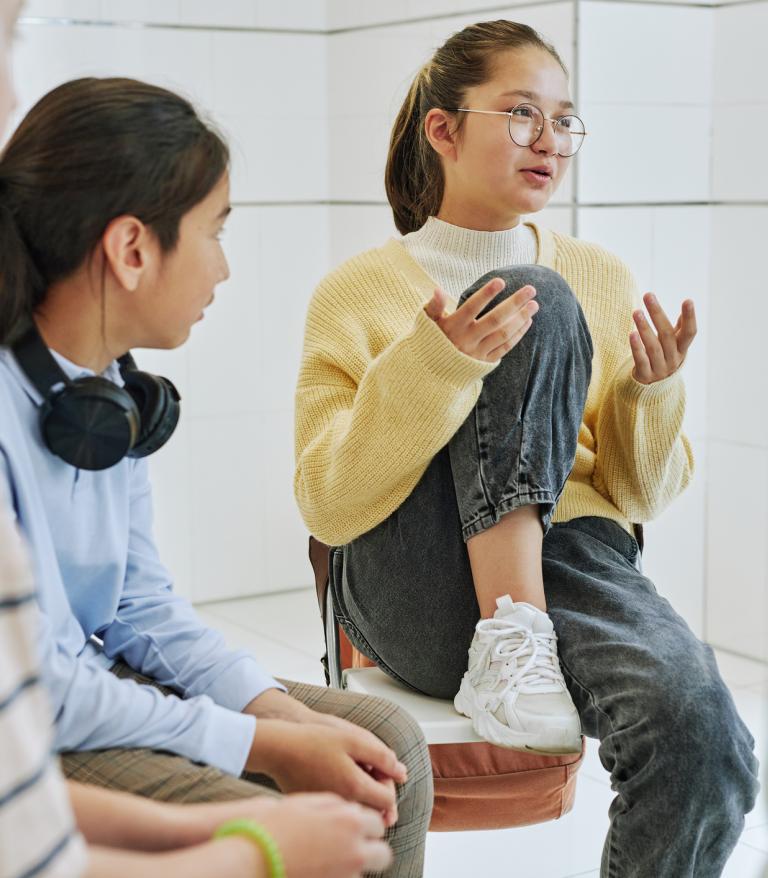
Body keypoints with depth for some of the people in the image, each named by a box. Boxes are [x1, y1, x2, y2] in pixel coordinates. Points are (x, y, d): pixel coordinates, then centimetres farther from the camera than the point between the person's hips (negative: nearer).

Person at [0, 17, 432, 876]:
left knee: (386, 746, 3)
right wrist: (264, 745, -20)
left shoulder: (113, 389, 1)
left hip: (100, 685, 8)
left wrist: (283, 710, -7)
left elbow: (140, 603, 7)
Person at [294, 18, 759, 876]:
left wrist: (651, 395, -3)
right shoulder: (359, 292, 6)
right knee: (535, 303, -21)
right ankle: (509, 639, -23)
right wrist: (431, 369, -18)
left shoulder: (602, 279, 15)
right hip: (418, 593, -2)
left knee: (704, 741, -33)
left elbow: (642, 494, 17)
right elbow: (329, 506, -4)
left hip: (569, 560, 2)